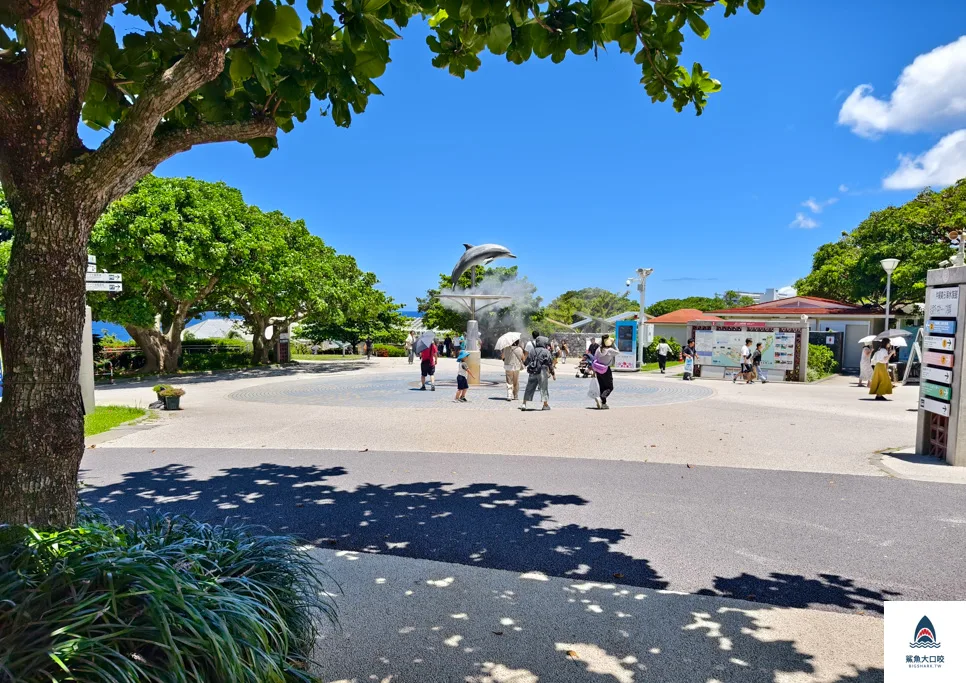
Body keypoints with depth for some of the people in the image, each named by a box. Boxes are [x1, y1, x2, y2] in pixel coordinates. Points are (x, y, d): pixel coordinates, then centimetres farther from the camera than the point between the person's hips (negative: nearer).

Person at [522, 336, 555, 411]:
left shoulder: (532, 351, 9)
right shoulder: (546, 352, -4)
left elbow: (527, 362, 11)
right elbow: (550, 364, -4)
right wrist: (553, 374, 2)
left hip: (532, 373, 4)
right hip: (542, 372, -4)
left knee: (529, 388, 8)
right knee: (544, 388, 6)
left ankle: (524, 404, 5)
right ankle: (545, 405, 9)